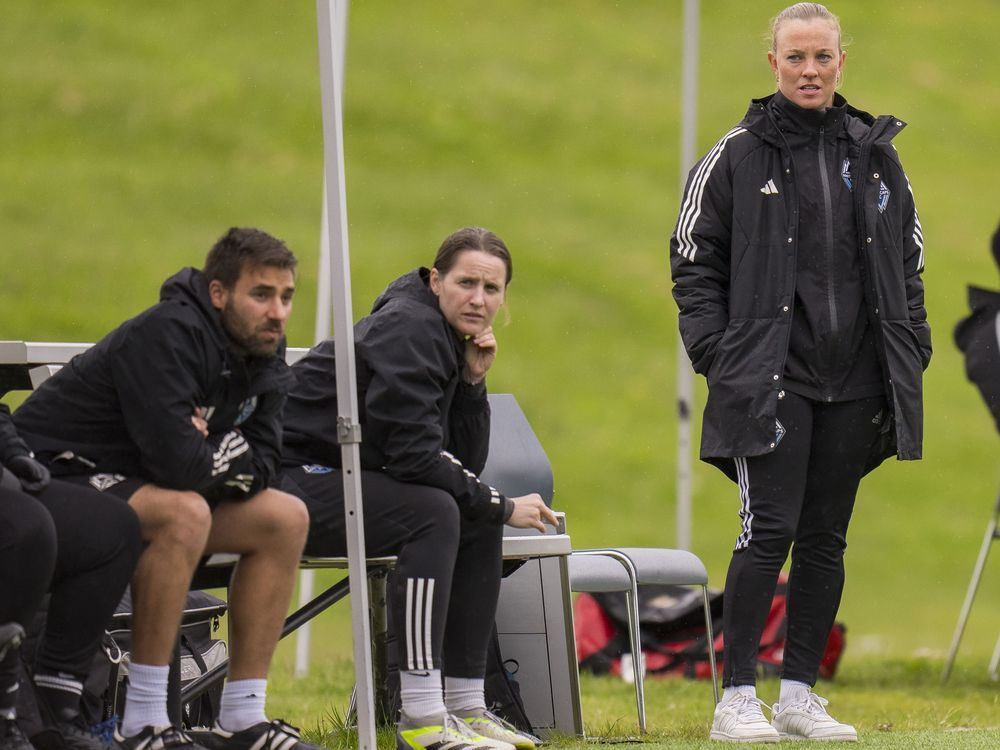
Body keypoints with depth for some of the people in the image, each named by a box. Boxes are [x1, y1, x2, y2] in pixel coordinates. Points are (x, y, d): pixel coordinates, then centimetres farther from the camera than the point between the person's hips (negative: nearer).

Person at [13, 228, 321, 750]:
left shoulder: (262, 354, 2)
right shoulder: (165, 336, -25)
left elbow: (262, 470, -1)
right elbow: (178, 463, -33)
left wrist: (211, 452, -20)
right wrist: (232, 450, -13)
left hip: (144, 483, 9)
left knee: (285, 519, 0)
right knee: (184, 512, -35)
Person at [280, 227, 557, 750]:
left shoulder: (449, 337, 12)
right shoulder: (408, 329, -18)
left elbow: (466, 464, 9)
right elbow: (415, 456, -25)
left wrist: (473, 381, -4)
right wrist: (502, 507, -15)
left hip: (341, 480, 10)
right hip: (293, 480, -10)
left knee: (479, 521, 6)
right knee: (432, 511, -28)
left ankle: (465, 706, 7)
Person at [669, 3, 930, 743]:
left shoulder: (876, 155, 11)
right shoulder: (736, 158, -1)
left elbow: (908, 261, 18)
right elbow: (693, 264, 2)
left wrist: (911, 351, 8)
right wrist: (717, 353, -7)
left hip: (856, 383, 4)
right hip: (771, 381, -4)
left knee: (826, 538, 7)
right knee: (770, 530, -11)